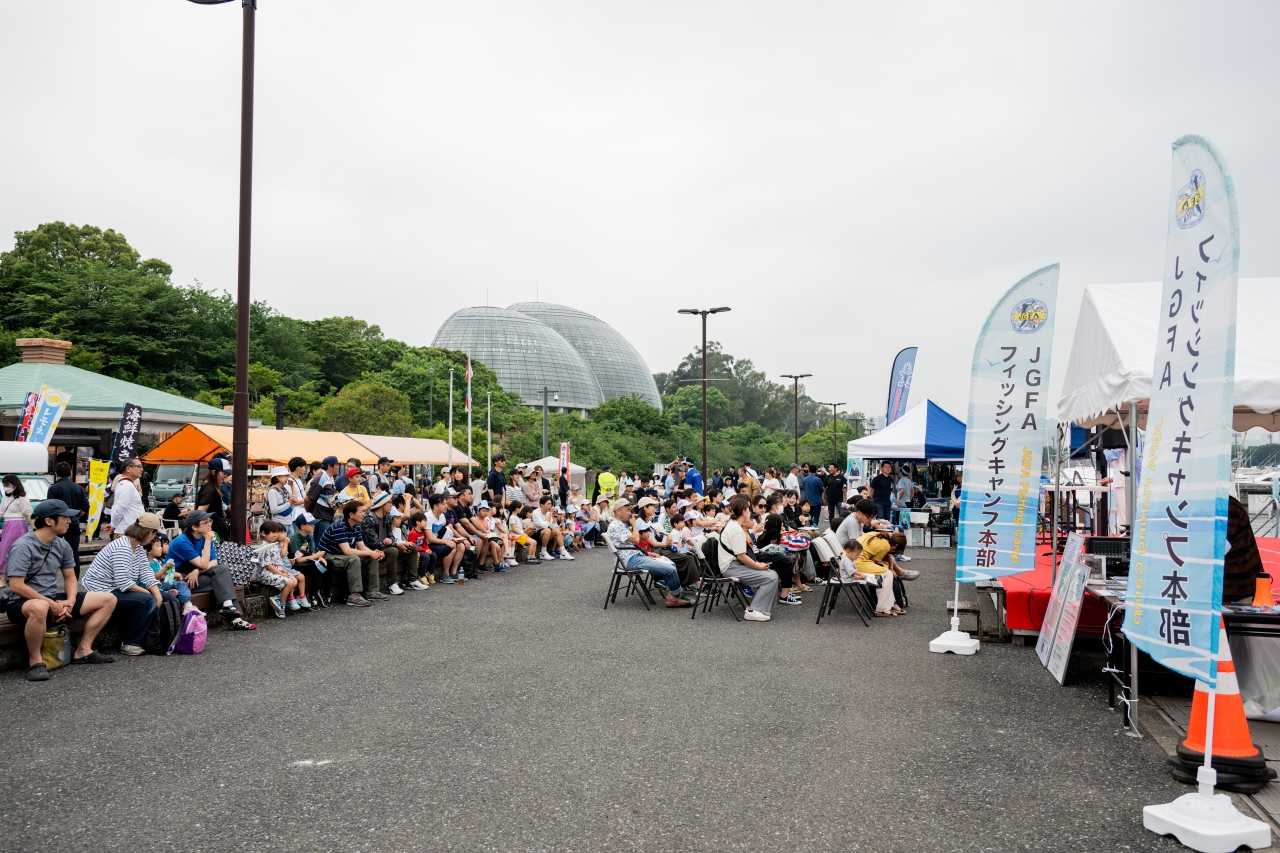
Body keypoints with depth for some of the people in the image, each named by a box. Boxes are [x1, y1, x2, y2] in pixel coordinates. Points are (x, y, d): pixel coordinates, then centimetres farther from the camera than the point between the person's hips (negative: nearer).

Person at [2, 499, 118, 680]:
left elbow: (70, 578, 11)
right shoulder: (23, 546, -18)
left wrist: (70, 601, -10)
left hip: (51, 600, 8)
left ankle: (83, 650, 4)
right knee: (40, 608, -45)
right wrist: (50, 604, -23)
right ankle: (35, 661, -23)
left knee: (108, 599, 2)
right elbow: (16, 586, -23)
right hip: (21, 603, -8)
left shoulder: (62, 546, 3)